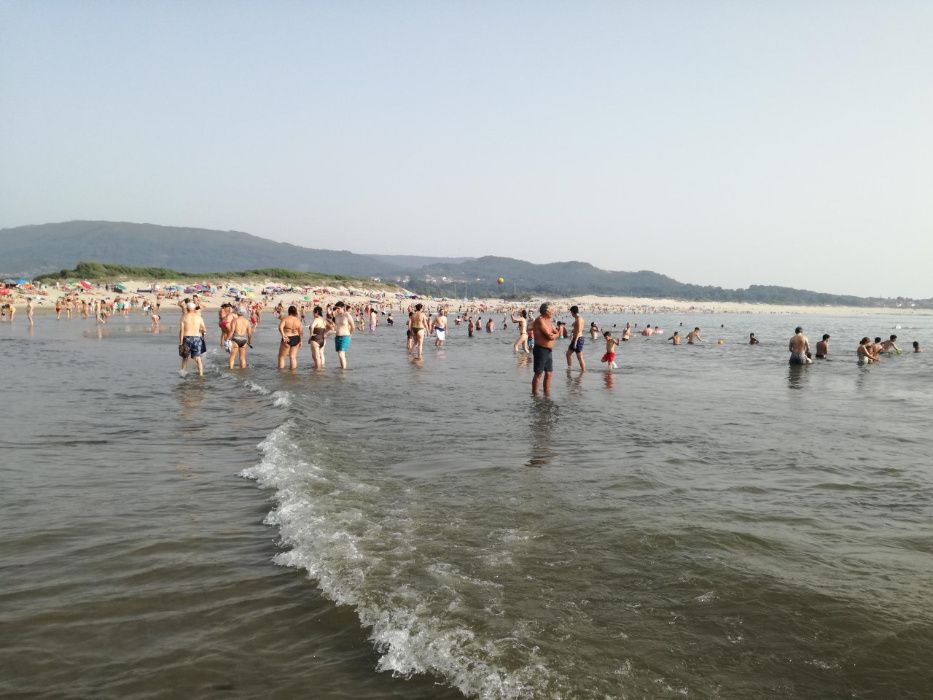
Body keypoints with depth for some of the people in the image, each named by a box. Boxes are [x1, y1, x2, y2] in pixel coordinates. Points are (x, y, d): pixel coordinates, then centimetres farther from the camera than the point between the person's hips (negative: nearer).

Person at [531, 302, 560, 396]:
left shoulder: (548, 321, 14)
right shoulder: (540, 320, -14)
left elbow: (557, 334, 11)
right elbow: (549, 336, -19)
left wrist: (552, 335, -9)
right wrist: (554, 335, 1)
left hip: (549, 351, 9)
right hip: (541, 350, -9)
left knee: (549, 373, 11)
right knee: (538, 374, -2)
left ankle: (547, 394, 19)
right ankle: (534, 395, 5)